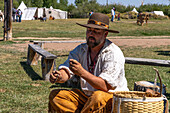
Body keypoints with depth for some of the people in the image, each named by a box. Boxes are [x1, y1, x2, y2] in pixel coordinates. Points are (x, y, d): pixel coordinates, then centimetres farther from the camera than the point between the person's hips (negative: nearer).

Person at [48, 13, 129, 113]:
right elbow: (66, 72, -6)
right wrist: (59, 77, -31)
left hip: (113, 98, -6)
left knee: (98, 97, -39)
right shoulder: (81, 50, 4)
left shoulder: (114, 53, -16)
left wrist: (82, 73, -36)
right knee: (55, 95, -9)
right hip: (86, 96, 6)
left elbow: (105, 86, -25)